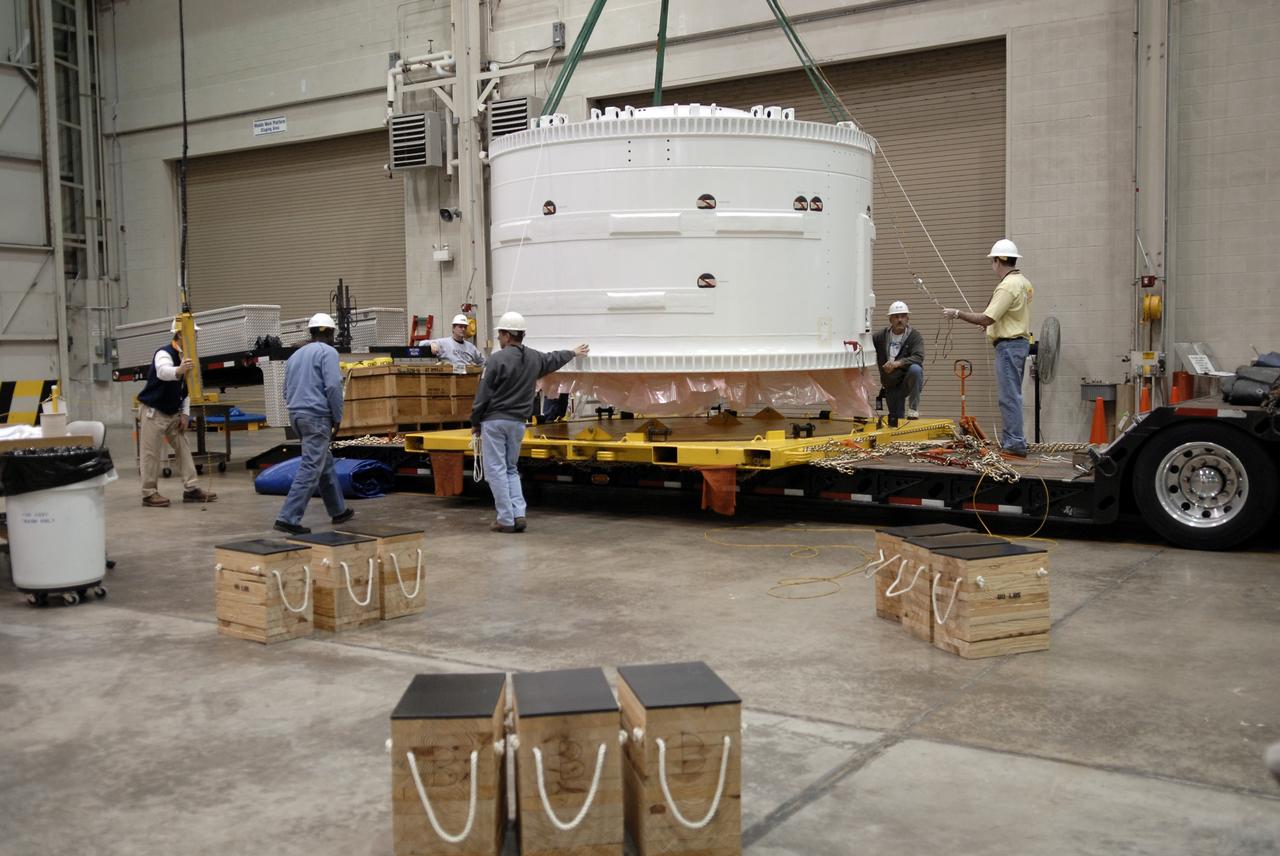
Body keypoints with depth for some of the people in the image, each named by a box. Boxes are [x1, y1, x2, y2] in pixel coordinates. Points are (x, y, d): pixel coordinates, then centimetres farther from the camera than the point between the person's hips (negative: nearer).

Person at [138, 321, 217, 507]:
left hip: (173, 412, 8)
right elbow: (163, 372, -43)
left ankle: (191, 489, 10)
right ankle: (149, 494, 3)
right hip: (152, 410, -8)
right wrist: (179, 370, -64)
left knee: (183, 449, 6)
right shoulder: (164, 353, -18)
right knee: (151, 453, -4)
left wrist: (185, 413, 2)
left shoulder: (185, 357, 7)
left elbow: (186, 388, 11)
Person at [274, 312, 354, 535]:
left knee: (325, 464, 19)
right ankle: (288, 518, -15)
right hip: (317, 416, -9)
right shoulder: (327, 352, -5)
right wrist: (338, 417, -8)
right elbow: (333, 386, -16)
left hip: (296, 415, 9)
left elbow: (287, 390, 22)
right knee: (310, 469, -9)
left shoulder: (296, 355, 19)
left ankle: (338, 511, 28)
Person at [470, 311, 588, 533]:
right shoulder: (534, 358, 7)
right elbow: (554, 359, 29)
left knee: (496, 470, -1)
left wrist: (475, 422, -1)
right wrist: (574, 353, 50)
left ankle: (506, 519, -2)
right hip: (518, 422, 6)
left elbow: (483, 395, -11)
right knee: (511, 469, 17)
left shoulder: (497, 359, -13)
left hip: (494, 421, -6)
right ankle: (519, 515, 7)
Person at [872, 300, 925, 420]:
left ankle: (913, 408, -21)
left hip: (910, 381, -3)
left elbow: (918, 357, -23)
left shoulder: (914, 336, -8)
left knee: (915, 369, -35)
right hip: (891, 386, 3)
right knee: (895, 419, 0)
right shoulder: (882, 336, 3)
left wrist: (898, 363, -37)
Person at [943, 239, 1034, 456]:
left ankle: (1014, 443, -8)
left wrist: (957, 314, -13)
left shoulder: (1008, 286, -17)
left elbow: (986, 318, -21)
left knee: (1010, 396, -8)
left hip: (1009, 345, -10)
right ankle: (1011, 440, 20)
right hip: (1020, 342, 10)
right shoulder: (1023, 282, 15)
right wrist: (990, 322, 24)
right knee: (1012, 395, 14)